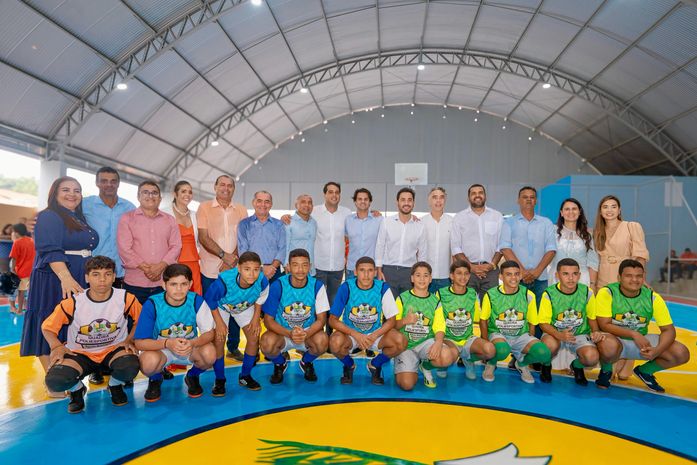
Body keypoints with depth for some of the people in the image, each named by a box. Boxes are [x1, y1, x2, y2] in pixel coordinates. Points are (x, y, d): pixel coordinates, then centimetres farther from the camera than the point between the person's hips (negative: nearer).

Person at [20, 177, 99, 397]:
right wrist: (66, 278, -31)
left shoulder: (81, 220, 17)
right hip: (55, 281, -8)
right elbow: (50, 251, -19)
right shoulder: (48, 217, -6)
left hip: (80, 282, 8)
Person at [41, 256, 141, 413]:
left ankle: (115, 386, 7)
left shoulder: (126, 299, -12)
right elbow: (47, 327, 0)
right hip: (79, 353, 1)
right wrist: (57, 346, -18)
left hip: (114, 349, 0)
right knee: (55, 381, -29)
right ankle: (77, 390, 11)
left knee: (130, 367, -34)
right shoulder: (73, 303, -13)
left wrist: (129, 340, -8)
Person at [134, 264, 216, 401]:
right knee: (149, 361, -35)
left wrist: (192, 343, -36)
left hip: (190, 348, 1)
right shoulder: (152, 304, -21)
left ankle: (192, 376, 7)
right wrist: (168, 343, -37)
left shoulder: (197, 301, -18)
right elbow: (139, 342, -19)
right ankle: (155, 380, 5)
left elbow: (209, 333, -14)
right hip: (160, 349, -1)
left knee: (209, 354, -30)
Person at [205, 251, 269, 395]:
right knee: (219, 339, -13)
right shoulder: (223, 281, -44)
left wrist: (256, 319, -7)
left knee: (254, 338, -3)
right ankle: (220, 380, 7)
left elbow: (260, 300, -10)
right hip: (220, 307, -3)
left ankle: (245, 376, 16)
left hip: (245, 308, 3)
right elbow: (210, 300, -22)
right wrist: (219, 322, -19)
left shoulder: (263, 281, -36)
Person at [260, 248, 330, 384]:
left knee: (322, 340, -31)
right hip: (282, 332, 0)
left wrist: (306, 334, -28)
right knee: (267, 342, -33)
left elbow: (321, 319, -8)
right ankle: (279, 364, 6)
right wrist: (289, 333, -28)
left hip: (309, 333, 1)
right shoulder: (278, 285, -15)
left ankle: (307, 362, 6)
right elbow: (268, 320, -11)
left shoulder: (317, 285, -12)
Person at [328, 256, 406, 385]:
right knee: (336, 342, -34)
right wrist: (356, 335, -23)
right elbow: (333, 320, -12)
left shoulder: (383, 288, -11)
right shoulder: (346, 287, -14)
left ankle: (375, 364, 6)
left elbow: (391, 320, -5)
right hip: (350, 333, -1)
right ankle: (349, 365, 3)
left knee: (401, 342, -26)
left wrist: (374, 336, -21)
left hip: (376, 333, 1)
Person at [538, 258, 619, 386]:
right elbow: (544, 323, -13)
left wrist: (596, 332, -15)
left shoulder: (587, 292, -7)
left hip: (580, 334, 2)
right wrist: (560, 335, -31)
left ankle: (577, 366, 13)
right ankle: (546, 366, 2)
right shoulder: (549, 294, -15)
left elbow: (592, 317, 6)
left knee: (592, 357, -27)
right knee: (550, 345, -37)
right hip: (555, 333, -2)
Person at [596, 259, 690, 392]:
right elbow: (604, 325, -19)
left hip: (642, 340, 4)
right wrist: (633, 334, -28)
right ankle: (606, 371, -2)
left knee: (682, 354, -14)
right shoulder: (607, 293, -17)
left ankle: (644, 371, 16)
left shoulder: (653, 298, -7)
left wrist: (657, 350, -26)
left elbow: (668, 330, -7)